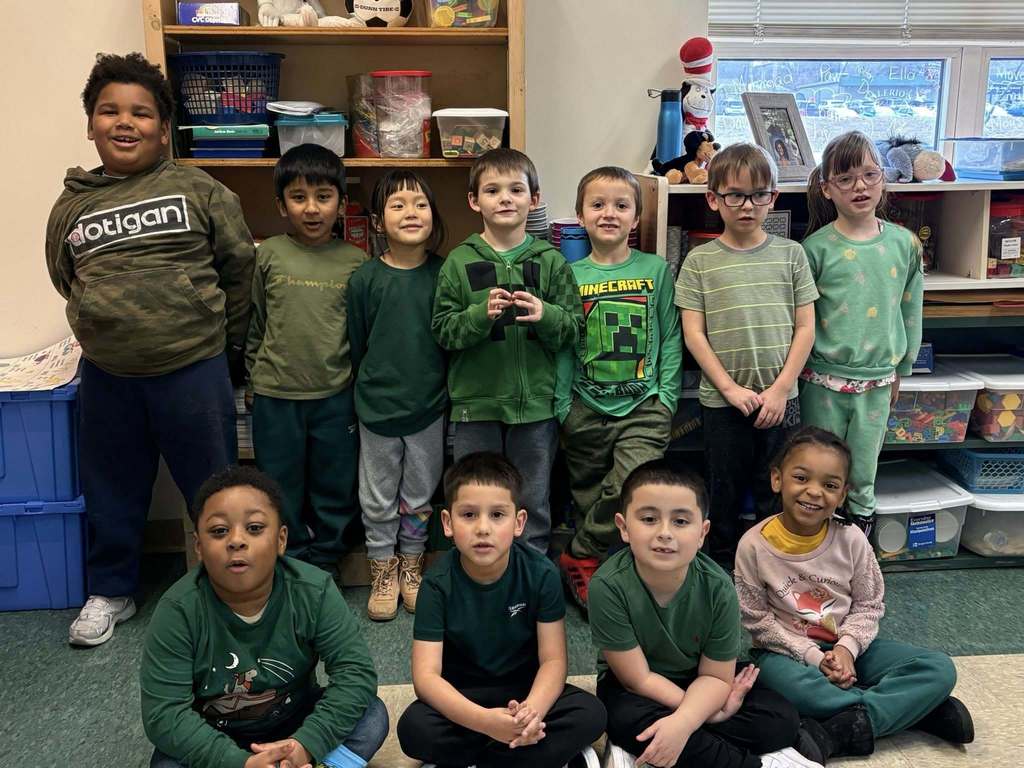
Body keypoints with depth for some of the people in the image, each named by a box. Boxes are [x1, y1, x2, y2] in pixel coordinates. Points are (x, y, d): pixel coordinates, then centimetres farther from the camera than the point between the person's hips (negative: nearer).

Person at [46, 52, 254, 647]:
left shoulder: (199, 191, -4)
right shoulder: (71, 206, 6)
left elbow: (239, 269, 2)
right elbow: (67, 282, 19)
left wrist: (228, 348, 6)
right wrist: (108, 331, 13)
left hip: (194, 370, -3)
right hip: (107, 376, 4)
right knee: (112, 491, 17)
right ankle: (112, 592, 37)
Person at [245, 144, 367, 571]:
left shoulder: (356, 262, -2)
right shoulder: (268, 255, -1)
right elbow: (254, 323, 7)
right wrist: (255, 377, 8)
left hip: (336, 396, 0)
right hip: (275, 396, 0)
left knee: (335, 489, 12)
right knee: (281, 491, 12)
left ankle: (323, 568, 30)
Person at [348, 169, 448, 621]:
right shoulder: (365, 279, -8)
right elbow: (354, 346, 0)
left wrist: (448, 393, 2)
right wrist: (363, 394, 3)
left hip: (429, 405, 1)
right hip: (378, 406, 0)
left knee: (420, 495, 15)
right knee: (378, 498, 12)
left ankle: (411, 567, 34)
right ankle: (383, 573, 29)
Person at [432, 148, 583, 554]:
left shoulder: (551, 261, 3)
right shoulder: (460, 262, 1)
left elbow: (574, 329, 0)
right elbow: (443, 330, -3)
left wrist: (545, 315, -19)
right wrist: (480, 314, -19)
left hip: (535, 403, 1)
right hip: (475, 403, 0)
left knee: (534, 505, 12)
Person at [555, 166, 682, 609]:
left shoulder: (656, 270, 3)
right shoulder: (571, 275, 3)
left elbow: (671, 338, 4)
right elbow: (562, 345, 4)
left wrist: (666, 396, -3)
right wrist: (563, 405, -1)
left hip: (644, 406, -1)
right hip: (587, 407, 1)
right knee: (589, 499, 9)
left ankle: (579, 557, 0)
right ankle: (587, 571, 28)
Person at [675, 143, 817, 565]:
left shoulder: (790, 254, 2)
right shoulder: (700, 261, -2)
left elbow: (805, 328, 1)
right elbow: (694, 334, -4)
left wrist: (780, 389, -7)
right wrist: (731, 388, -11)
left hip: (780, 399, 1)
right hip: (721, 401, -1)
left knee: (775, 494, 11)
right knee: (724, 493, 12)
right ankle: (721, 568, 29)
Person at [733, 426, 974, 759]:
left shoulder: (852, 539, -9)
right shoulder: (754, 545, -15)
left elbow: (869, 605, 0)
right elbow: (757, 619, -10)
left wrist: (847, 647, -18)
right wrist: (812, 655, -18)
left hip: (845, 647, 3)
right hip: (787, 651, -3)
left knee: (940, 670, -14)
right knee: (789, 686, -39)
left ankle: (842, 732, -23)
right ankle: (914, 708, -20)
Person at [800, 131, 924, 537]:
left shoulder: (905, 244, 0)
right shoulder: (817, 247, -9)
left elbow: (911, 310, 9)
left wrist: (901, 369, 14)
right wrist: (799, 369, -1)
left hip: (877, 381, 2)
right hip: (823, 380, -2)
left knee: (863, 474, 14)